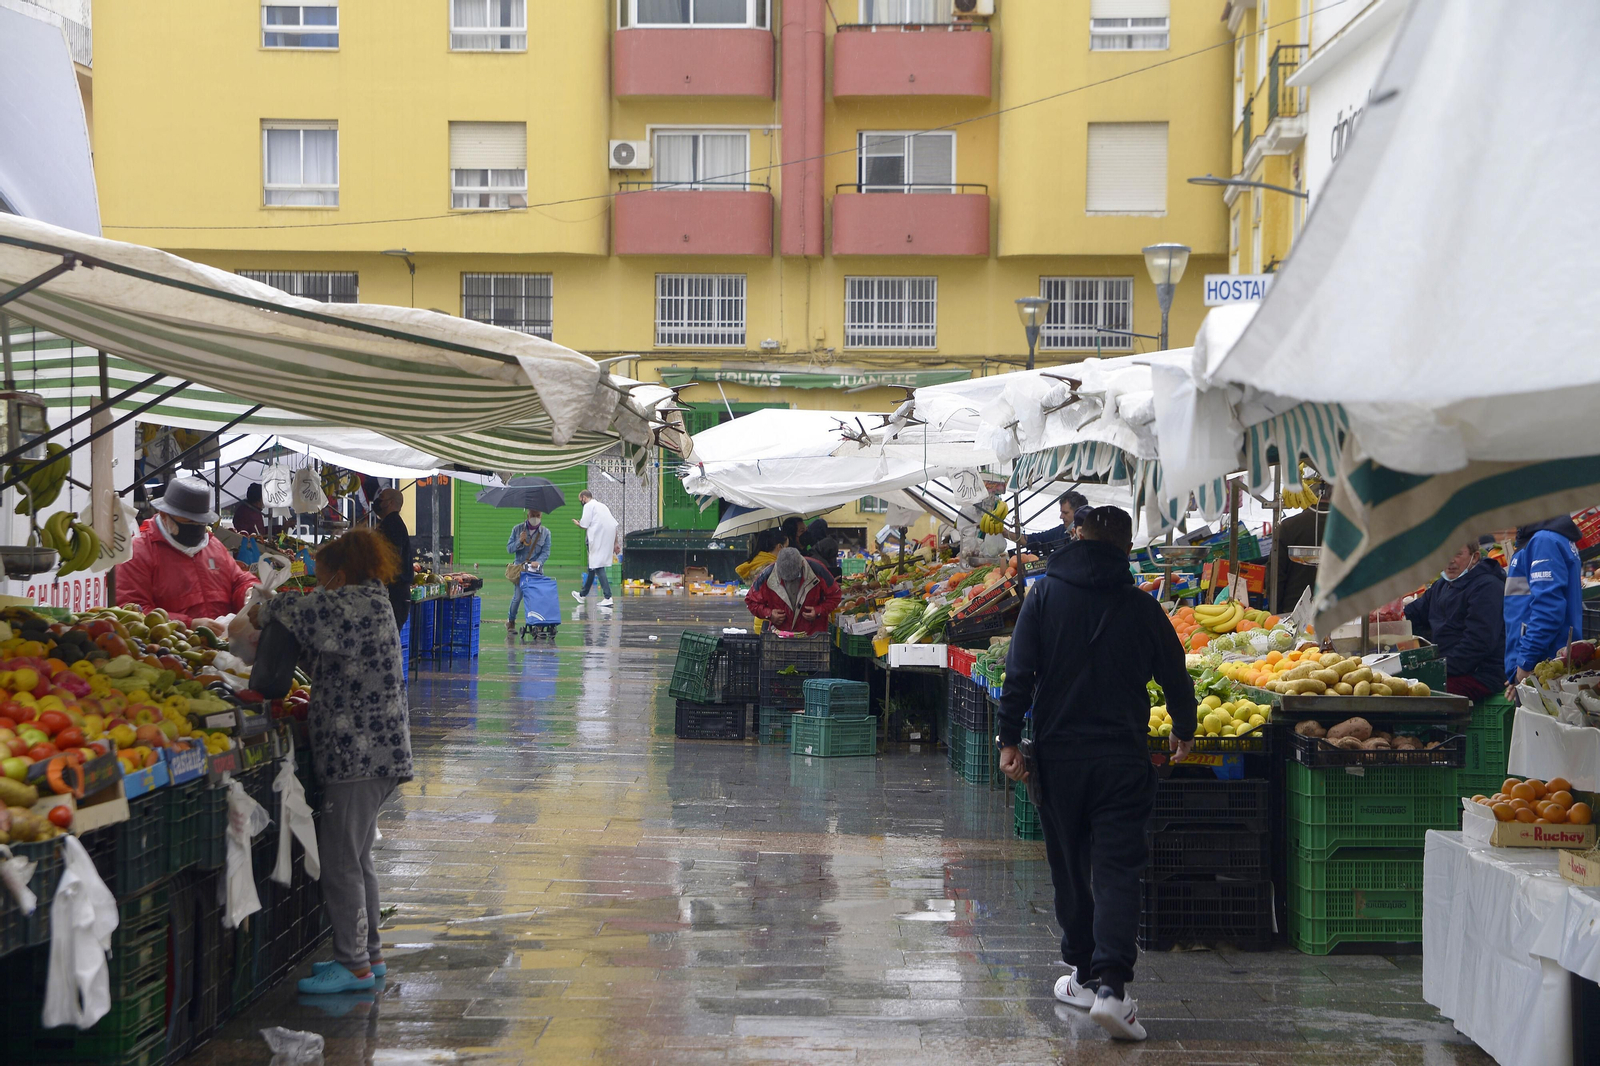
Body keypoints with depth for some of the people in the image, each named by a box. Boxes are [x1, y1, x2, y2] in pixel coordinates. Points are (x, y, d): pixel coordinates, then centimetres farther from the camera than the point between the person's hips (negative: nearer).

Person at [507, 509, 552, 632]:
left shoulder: (545, 532, 6)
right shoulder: (518, 529, 6)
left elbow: (546, 552, -1)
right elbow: (509, 548, 5)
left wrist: (538, 562, -20)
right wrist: (519, 541, -13)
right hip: (519, 568, -1)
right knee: (517, 596, -7)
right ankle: (511, 621, 12)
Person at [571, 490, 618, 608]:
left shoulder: (588, 506, -1)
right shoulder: (603, 506, 23)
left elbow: (584, 526, -8)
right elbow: (615, 525, 18)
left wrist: (577, 523, 14)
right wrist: (615, 543, 19)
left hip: (598, 539, -8)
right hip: (609, 539, 8)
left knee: (597, 567, -9)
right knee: (592, 566, 20)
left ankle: (607, 597, -19)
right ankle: (583, 594, 34)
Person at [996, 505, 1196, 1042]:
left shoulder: (1045, 595, 2)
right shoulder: (1142, 607, 2)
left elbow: (1019, 671, -6)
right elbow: (1175, 676, 10)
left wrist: (1010, 738, -3)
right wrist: (1183, 731, 27)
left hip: (1059, 755, 1)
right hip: (1123, 757, -1)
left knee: (1070, 867, 14)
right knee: (1118, 870, -4)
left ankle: (1083, 974, 24)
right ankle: (1110, 984, -18)